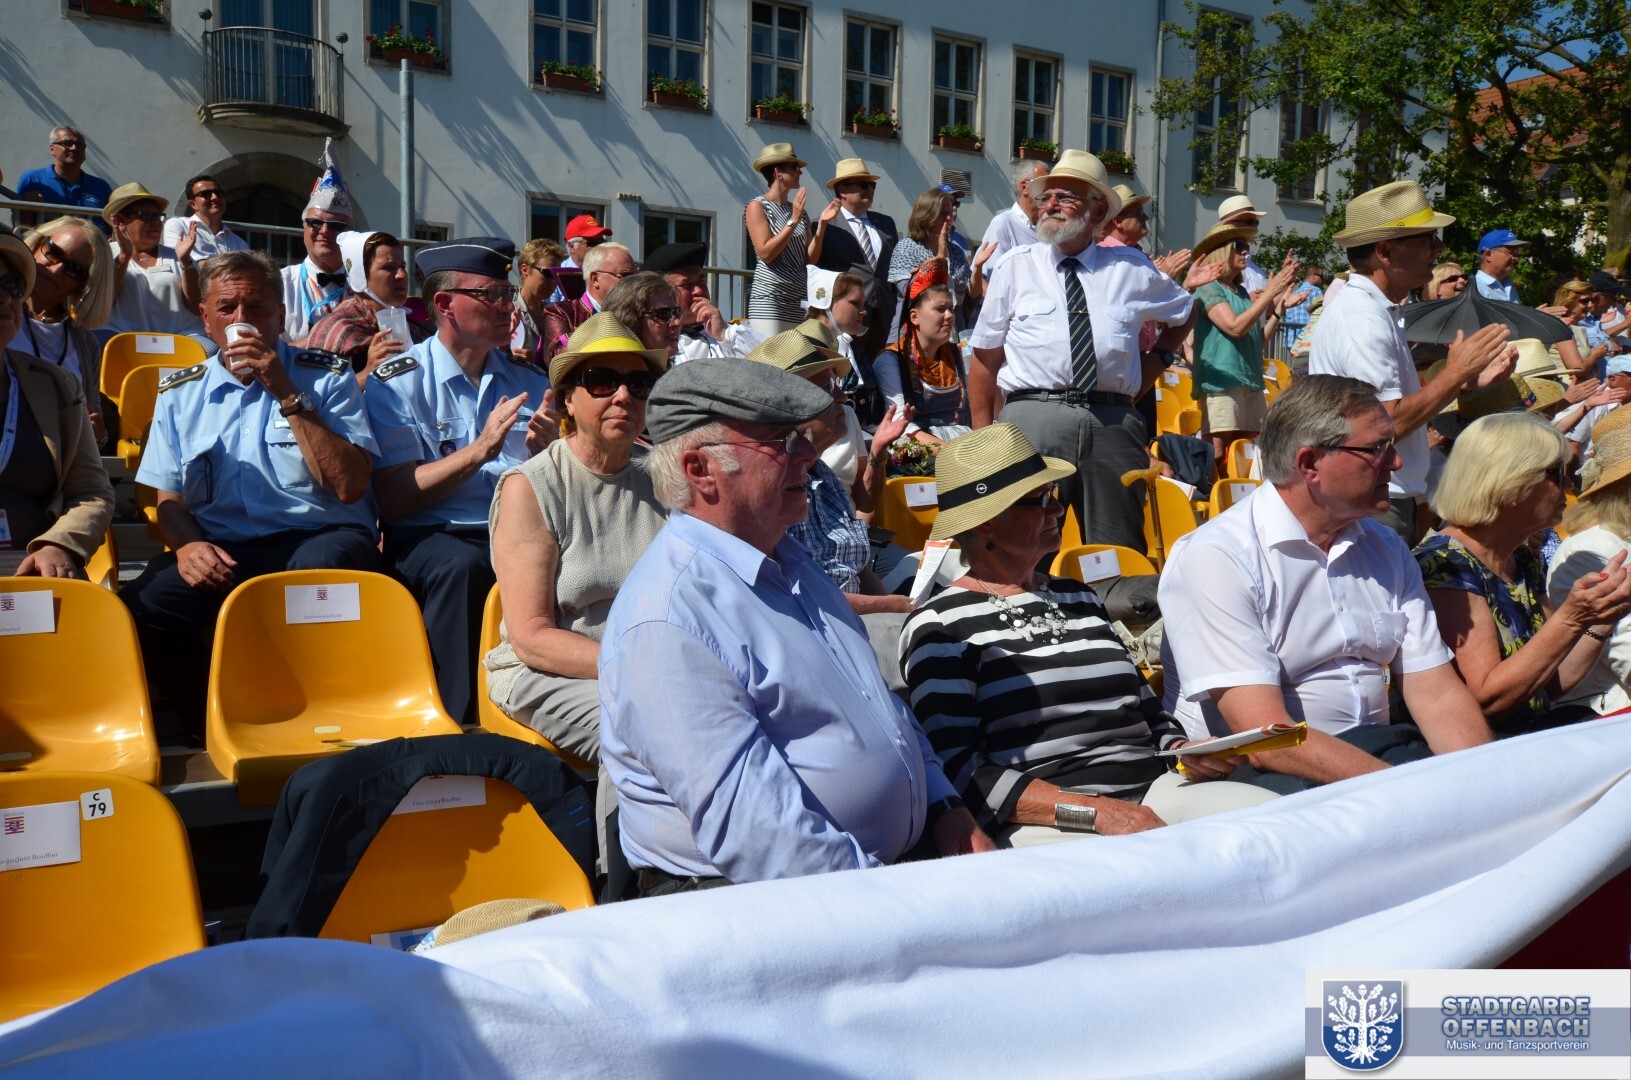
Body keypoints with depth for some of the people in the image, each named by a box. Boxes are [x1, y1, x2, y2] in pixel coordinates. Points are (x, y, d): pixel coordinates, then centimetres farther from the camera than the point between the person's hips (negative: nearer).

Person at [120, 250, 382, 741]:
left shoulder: (327, 376, 8)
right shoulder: (180, 393, 17)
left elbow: (349, 487, -5)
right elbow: (170, 499, 16)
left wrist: (288, 396, -8)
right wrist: (187, 545, -8)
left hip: (321, 538, -2)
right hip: (221, 551, 3)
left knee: (323, 564, -40)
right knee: (140, 607, -29)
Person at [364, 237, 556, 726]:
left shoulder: (529, 381, 17)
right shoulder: (397, 382, 4)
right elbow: (393, 500, -7)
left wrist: (544, 452, -7)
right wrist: (480, 451, -16)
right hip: (428, 537, -3)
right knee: (463, 566, -36)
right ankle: (460, 722, -25)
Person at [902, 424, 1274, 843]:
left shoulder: (1079, 598, 22)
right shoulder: (941, 627, 0)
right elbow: (958, 771, -11)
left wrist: (1185, 751, 3)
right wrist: (1093, 813, -19)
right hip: (1039, 821, -7)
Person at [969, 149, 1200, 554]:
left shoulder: (1131, 269, 13)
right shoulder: (1016, 267, 8)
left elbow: (1184, 313, 33)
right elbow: (984, 359, 8)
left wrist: (1154, 361, 17)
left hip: (1114, 424, 2)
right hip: (1034, 417, -2)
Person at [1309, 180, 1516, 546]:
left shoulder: (1381, 310, 14)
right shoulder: (1360, 318, -19)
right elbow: (1388, 423, -24)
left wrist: (1469, 380, 7)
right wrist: (1455, 373, -15)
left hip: (1393, 499, 10)